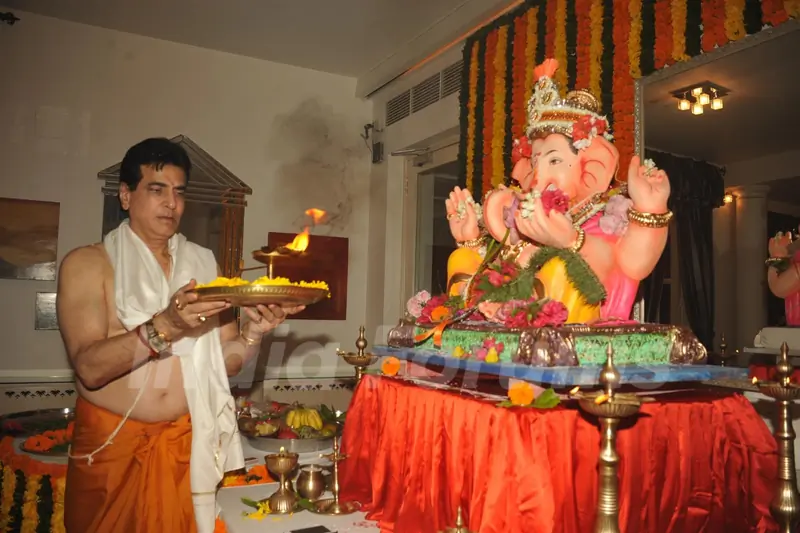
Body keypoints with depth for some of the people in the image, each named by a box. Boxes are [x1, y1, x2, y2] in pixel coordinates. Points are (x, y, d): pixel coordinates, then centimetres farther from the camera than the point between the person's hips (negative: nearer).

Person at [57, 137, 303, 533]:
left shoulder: (204, 264, 6)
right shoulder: (87, 263, -4)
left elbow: (226, 363, 4)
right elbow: (89, 367, -17)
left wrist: (253, 333, -16)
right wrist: (165, 326, -30)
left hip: (191, 444, 3)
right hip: (112, 444, -2)